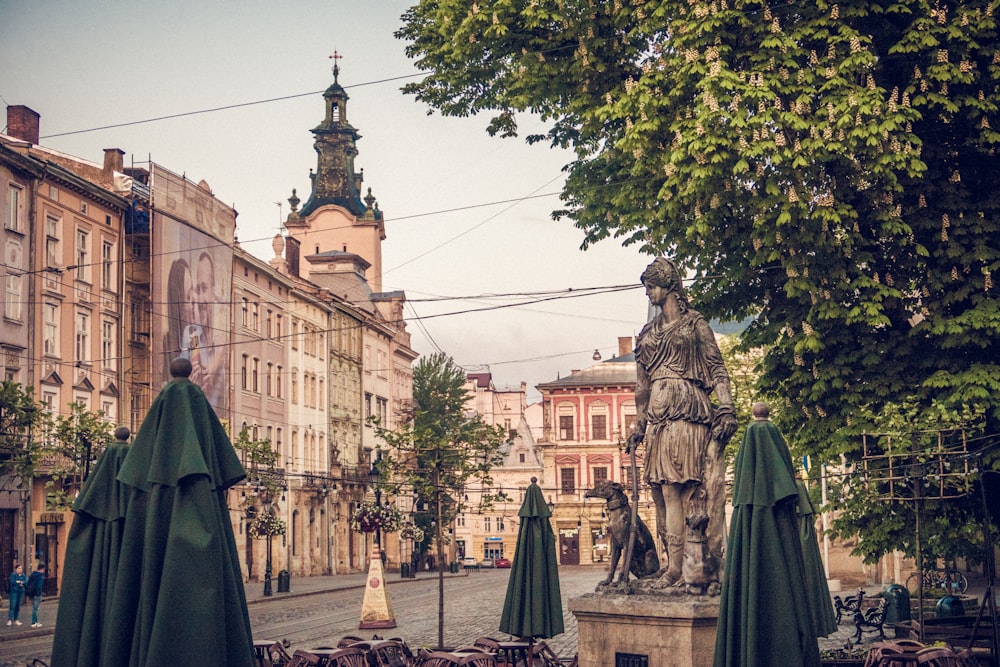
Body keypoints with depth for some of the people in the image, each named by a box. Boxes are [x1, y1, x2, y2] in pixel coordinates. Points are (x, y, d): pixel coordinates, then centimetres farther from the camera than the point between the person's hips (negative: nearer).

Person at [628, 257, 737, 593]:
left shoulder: (695, 324, 6)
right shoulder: (647, 333, 20)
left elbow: (717, 368, 0)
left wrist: (727, 409, -11)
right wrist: (639, 424, 19)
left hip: (689, 412, -5)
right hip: (658, 417, 5)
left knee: (692, 489, -10)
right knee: (667, 491, -2)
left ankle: (697, 567, -11)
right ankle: (675, 566, -2)